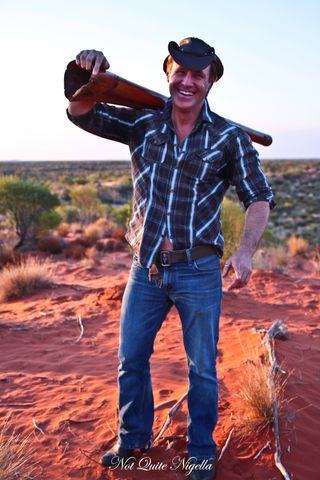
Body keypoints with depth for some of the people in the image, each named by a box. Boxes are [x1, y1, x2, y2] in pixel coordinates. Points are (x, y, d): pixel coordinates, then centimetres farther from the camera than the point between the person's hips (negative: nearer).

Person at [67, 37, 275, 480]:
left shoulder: (229, 138, -5)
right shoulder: (143, 123, 2)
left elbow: (259, 198, -4)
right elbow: (83, 114, -4)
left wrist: (246, 252, -20)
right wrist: (88, 78, -27)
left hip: (199, 273, -2)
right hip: (145, 268, 3)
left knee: (202, 369, 9)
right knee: (131, 358, 15)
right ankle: (134, 438, 38)